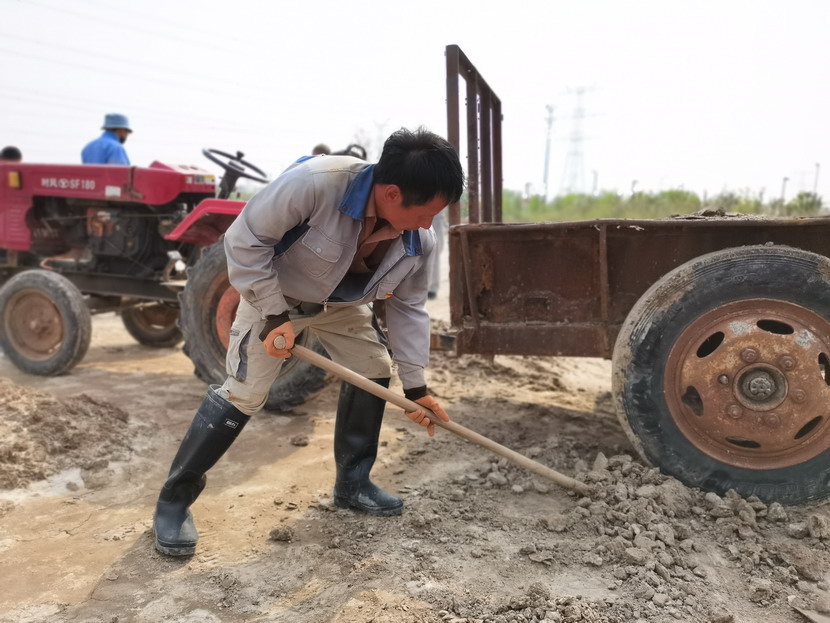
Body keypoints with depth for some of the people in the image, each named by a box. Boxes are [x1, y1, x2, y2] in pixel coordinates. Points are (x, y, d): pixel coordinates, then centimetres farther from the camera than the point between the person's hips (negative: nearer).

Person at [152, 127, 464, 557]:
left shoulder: (418, 240, -20)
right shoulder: (315, 182, -40)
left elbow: (408, 308, -7)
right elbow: (245, 240, -30)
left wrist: (415, 385, -6)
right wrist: (274, 316, -30)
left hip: (341, 303, 6)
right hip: (274, 292, -6)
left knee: (374, 370, 3)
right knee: (243, 393, -11)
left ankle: (352, 483, 20)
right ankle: (174, 500, 6)